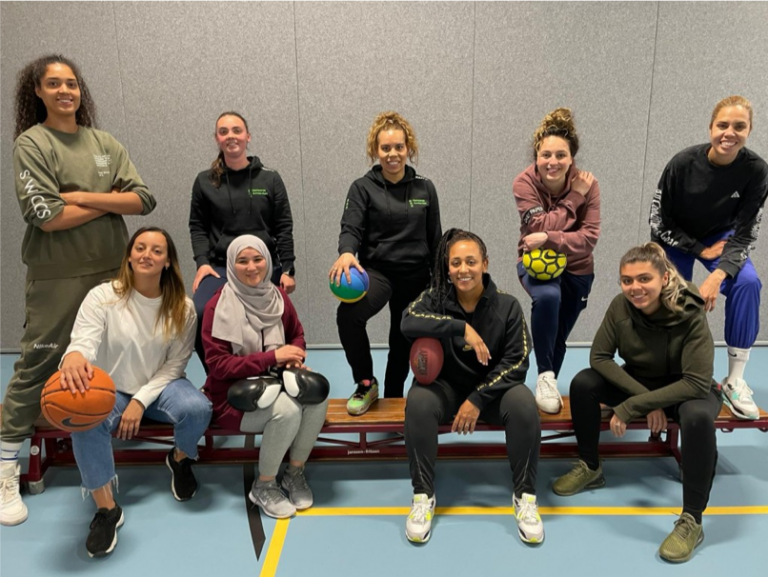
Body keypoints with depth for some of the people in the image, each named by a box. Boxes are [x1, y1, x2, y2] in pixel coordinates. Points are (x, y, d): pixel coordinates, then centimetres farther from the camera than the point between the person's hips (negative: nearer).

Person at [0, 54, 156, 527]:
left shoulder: (105, 143, 10)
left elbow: (144, 200, -1)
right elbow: (46, 216, -15)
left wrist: (84, 196, -12)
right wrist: (110, 201, -7)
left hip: (111, 270, 4)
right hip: (57, 275, -4)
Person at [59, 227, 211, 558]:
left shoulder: (182, 307, -9)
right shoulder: (102, 297, -12)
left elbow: (175, 363, -8)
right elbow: (83, 341, -27)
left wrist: (141, 400, -19)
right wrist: (73, 356, -53)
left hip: (160, 386, 1)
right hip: (111, 390, 0)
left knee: (197, 409, -30)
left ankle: (180, 459, 7)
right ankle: (106, 509, -16)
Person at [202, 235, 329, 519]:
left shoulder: (278, 296, 0)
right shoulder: (218, 306, -15)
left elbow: (297, 335, 14)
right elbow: (218, 365, -17)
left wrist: (295, 357, -10)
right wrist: (272, 357, -24)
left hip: (276, 382, 5)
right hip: (235, 393, -5)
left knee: (317, 396, -25)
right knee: (287, 409, -33)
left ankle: (295, 472, -2)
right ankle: (263, 485, -7)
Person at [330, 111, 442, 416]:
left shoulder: (425, 188, 7)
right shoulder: (363, 187, -1)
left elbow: (435, 239, 10)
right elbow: (351, 227, -14)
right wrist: (346, 252, -37)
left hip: (416, 275, 3)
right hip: (377, 270, -3)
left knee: (403, 342, 12)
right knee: (348, 314, -31)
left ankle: (393, 398, 35)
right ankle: (366, 384, -9)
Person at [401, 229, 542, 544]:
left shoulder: (507, 305, -9)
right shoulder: (435, 297, -9)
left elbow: (517, 362, -11)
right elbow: (408, 322, -29)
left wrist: (478, 399, -20)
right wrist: (462, 327, -37)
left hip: (492, 389, 0)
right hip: (446, 387, 0)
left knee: (523, 403, -30)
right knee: (418, 401, -31)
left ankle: (525, 496, -11)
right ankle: (423, 496, -16)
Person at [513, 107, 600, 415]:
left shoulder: (587, 183, -16)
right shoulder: (524, 183, -20)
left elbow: (589, 238, -24)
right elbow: (542, 227, -27)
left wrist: (548, 238, -37)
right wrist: (574, 198, -25)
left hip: (576, 267, 2)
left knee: (558, 336, 12)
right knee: (547, 297, -36)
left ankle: (548, 384, 39)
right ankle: (546, 376, -20)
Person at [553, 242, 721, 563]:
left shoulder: (690, 314, -29)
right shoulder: (620, 306, -20)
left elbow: (697, 382, -32)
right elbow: (599, 357, -16)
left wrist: (631, 407, -35)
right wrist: (646, 398, -26)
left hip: (686, 389, -4)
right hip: (639, 382, 4)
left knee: (698, 416, -37)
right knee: (583, 383, -19)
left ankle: (691, 521, -22)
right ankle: (590, 468, 2)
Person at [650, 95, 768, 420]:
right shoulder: (683, 163, -26)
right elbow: (659, 222, -16)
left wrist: (716, 277, -33)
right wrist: (701, 251, -17)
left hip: (720, 237, 1)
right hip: (675, 239, 0)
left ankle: (735, 380, -13)